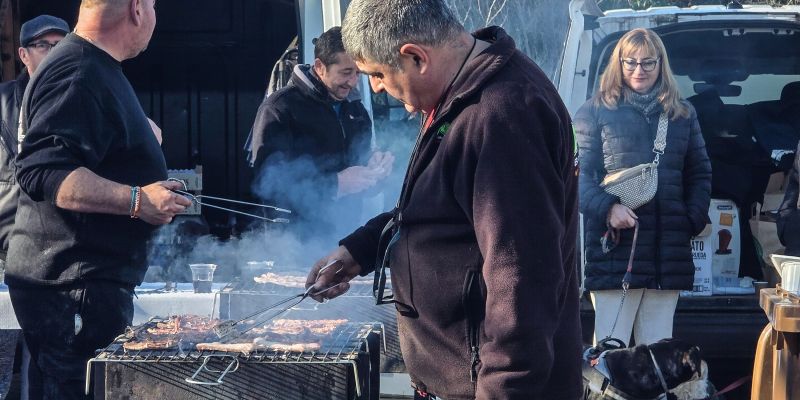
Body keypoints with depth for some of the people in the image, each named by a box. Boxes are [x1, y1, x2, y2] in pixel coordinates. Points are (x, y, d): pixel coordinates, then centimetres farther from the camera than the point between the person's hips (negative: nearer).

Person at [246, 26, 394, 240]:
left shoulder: (355, 108, 10)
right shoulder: (280, 108, -12)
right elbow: (267, 181, -20)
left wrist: (372, 166, -3)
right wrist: (335, 184, -27)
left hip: (347, 229, 6)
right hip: (301, 234, -6)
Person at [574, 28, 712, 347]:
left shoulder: (683, 114, 17)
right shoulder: (596, 111, 5)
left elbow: (700, 173, 19)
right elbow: (580, 173, -2)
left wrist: (694, 219, 3)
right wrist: (607, 208, -19)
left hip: (669, 256, 4)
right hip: (614, 251, -4)